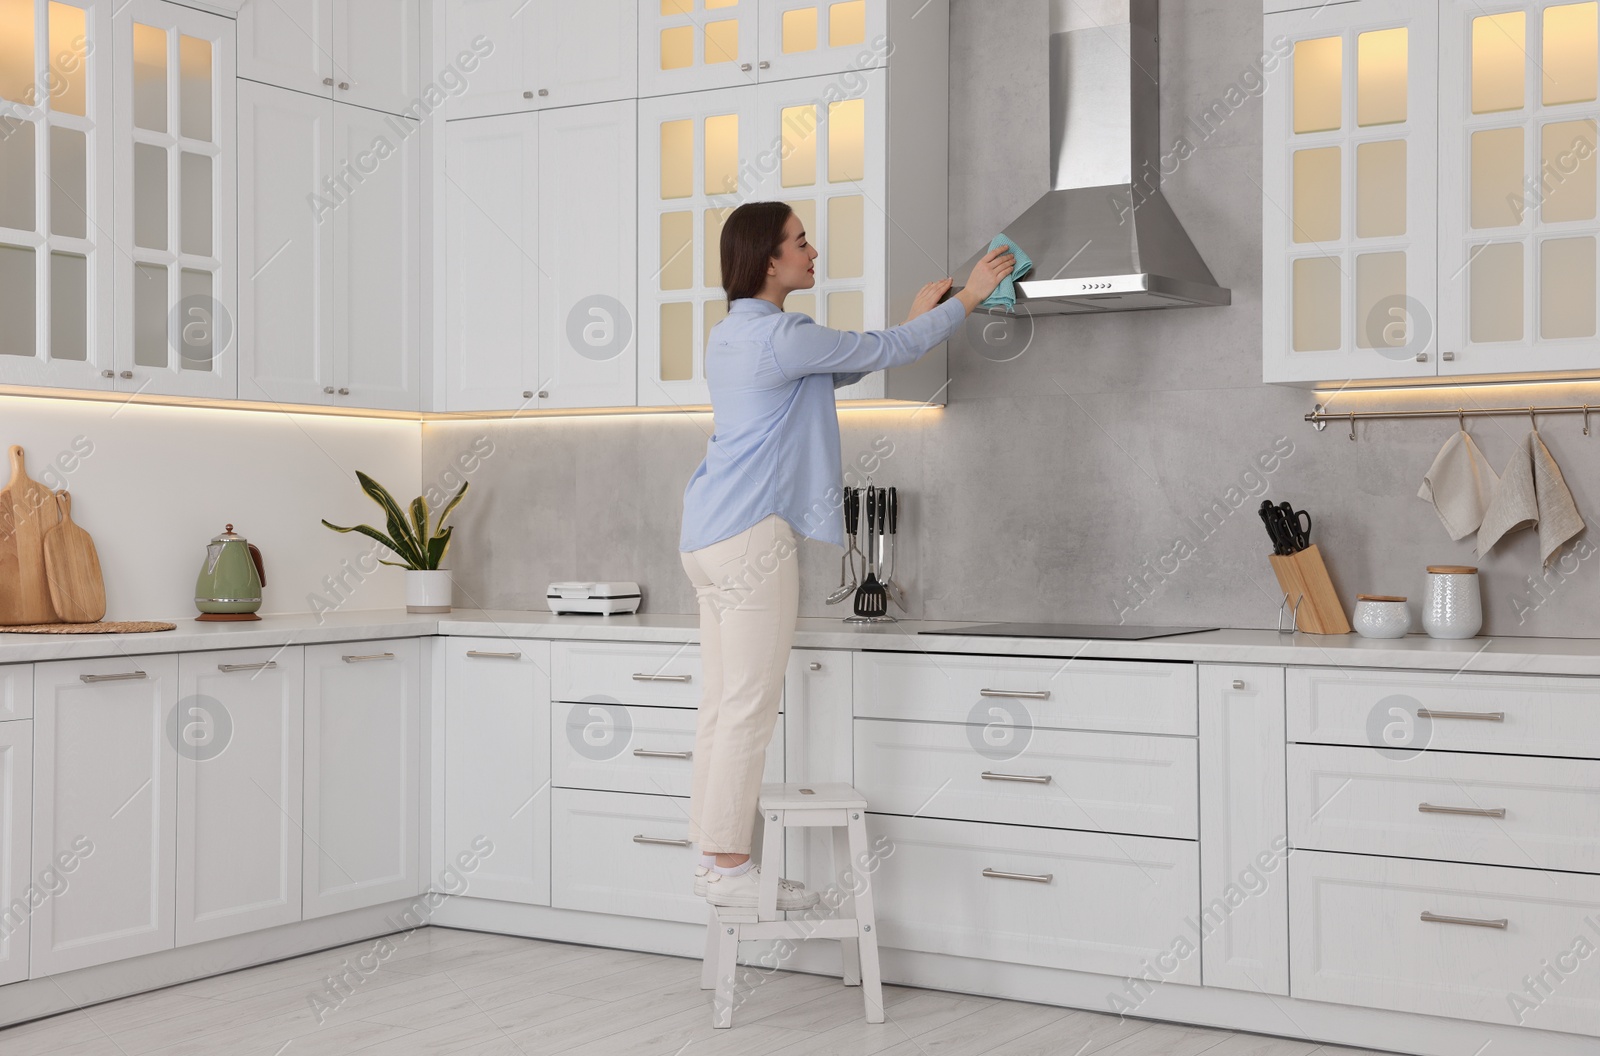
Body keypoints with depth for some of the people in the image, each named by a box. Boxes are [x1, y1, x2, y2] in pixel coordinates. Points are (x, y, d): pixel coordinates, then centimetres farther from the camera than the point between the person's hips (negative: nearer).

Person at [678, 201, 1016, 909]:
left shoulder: (731, 334, 18)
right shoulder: (778, 335, -12)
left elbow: (834, 370, 27)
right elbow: (883, 352, -6)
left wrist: (913, 320, 27)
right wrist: (966, 300, 6)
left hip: (708, 537, 10)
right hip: (751, 537, -10)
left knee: (724, 707, 9)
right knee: (749, 709, -7)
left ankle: (712, 857, 13)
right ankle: (728, 867, -3)